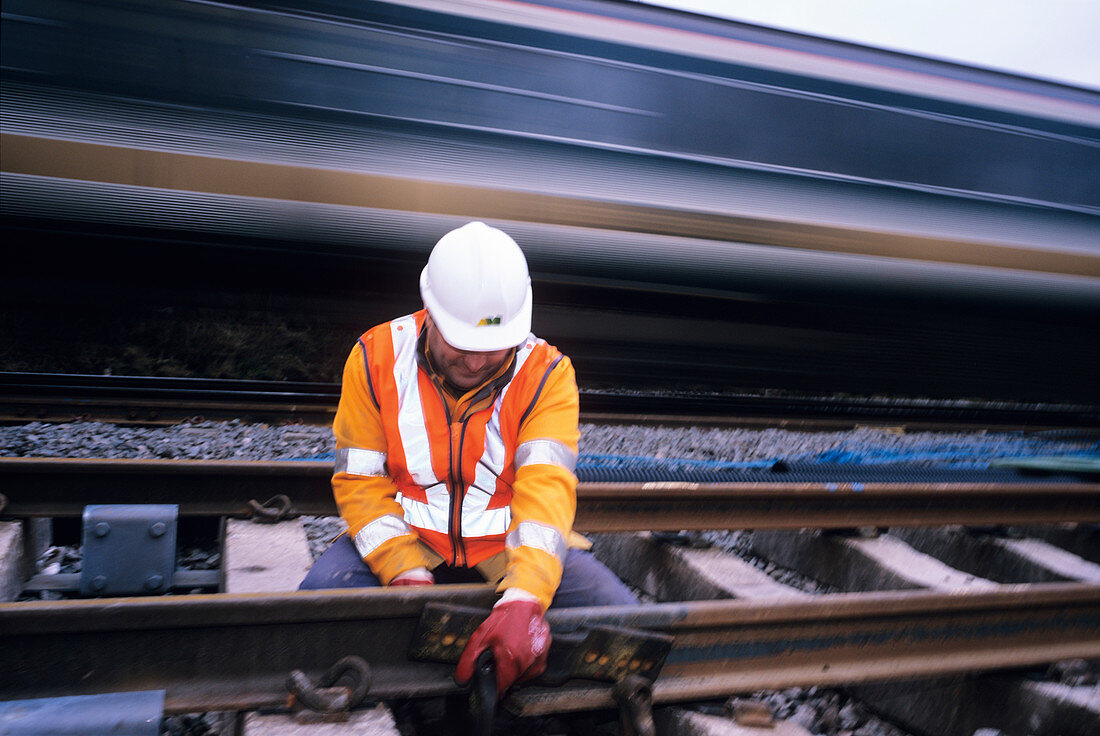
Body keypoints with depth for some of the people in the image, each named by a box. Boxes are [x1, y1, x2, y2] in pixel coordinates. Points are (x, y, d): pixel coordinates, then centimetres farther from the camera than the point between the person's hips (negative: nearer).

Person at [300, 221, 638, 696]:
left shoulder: (546, 374, -12)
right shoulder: (376, 358, -8)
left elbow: (547, 487, -24)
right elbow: (361, 482, -7)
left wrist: (524, 598, -41)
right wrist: (406, 575, -22)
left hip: (510, 547, 0)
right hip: (406, 538, 1)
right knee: (321, 591, -28)